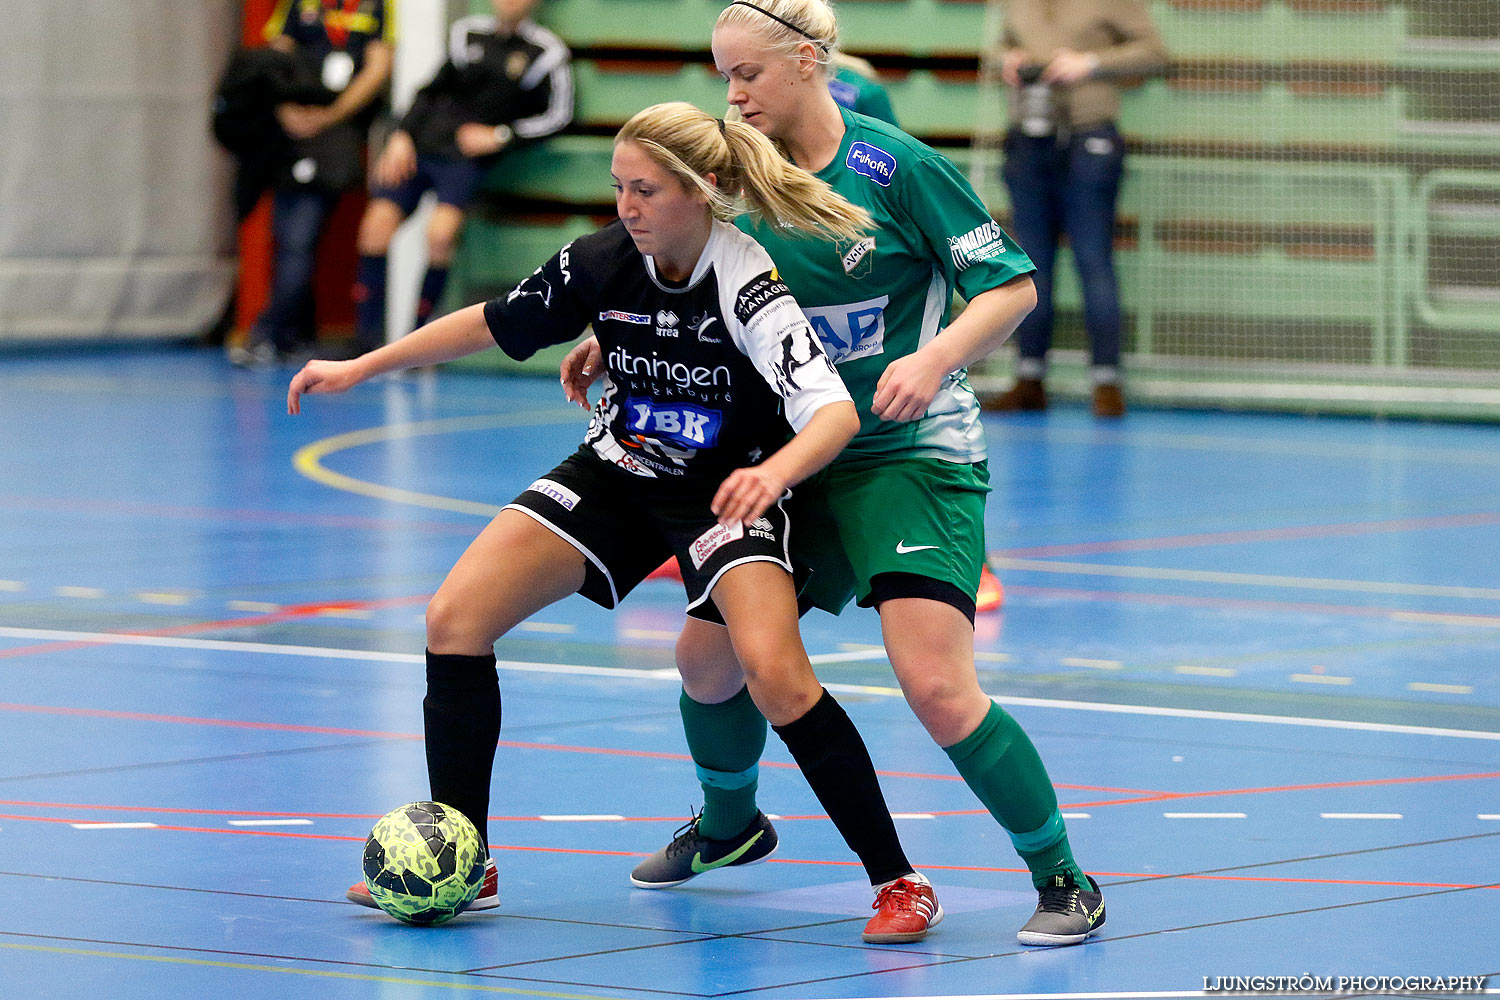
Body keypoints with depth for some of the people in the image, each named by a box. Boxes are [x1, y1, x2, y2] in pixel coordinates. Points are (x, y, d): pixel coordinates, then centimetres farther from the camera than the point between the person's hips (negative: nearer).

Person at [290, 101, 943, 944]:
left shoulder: (748, 288, -27)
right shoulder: (604, 262, -13)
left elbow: (836, 412, -37)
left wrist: (775, 470, -58)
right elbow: (493, 325, 4)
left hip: (725, 488, -5)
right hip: (617, 472, 6)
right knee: (455, 619, -6)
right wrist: (360, 368, 6)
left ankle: (899, 881, -15)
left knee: (775, 672, -29)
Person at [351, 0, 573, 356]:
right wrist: (402, 136, 5)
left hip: (468, 156, -4)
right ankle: (365, 342, -5)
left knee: (441, 233, -27)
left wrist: (500, 136, -7)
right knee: (377, 224, -12)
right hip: (420, 140, 4)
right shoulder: (469, 33, 12)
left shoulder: (545, 53, 1)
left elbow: (558, 114, 2)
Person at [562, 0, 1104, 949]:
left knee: (938, 688, -20)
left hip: (913, 454, -7)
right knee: (708, 654, 10)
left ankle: (1065, 883, -6)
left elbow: (1012, 286, -12)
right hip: (796, 455, 7)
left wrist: (936, 355, -27)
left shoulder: (898, 166, -15)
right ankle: (727, 826, 40)